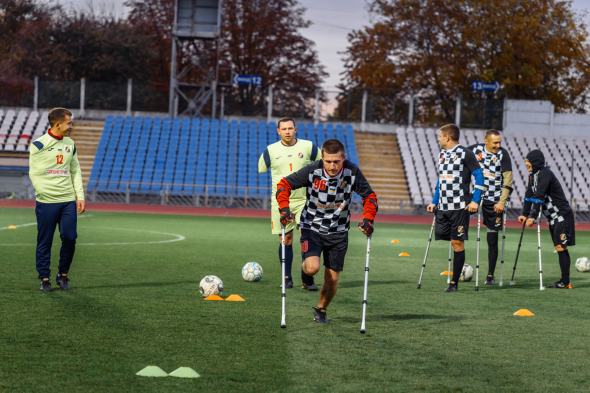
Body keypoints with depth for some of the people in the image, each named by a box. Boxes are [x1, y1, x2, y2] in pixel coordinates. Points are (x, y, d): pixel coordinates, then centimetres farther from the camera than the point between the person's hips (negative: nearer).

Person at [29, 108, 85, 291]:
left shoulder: (70, 144, 13)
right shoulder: (39, 145, -3)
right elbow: (34, 173, -3)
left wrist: (80, 196, 8)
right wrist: (45, 194, -12)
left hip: (68, 201, 4)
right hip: (46, 201, -4)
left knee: (70, 238, -4)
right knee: (44, 242, 1)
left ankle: (63, 275, 14)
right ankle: (45, 278, 12)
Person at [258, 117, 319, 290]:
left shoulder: (308, 147, 1)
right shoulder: (271, 150, 3)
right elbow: (260, 170, 15)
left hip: (304, 199, -1)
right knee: (285, 240, 2)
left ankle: (307, 279, -3)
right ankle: (287, 278, 13)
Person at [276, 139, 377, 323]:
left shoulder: (352, 172, -14)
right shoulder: (312, 171, -19)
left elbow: (369, 196, 0)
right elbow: (284, 184, -10)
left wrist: (368, 219, -14)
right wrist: (284, 209, -24)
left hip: (338, 232, 2)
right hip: (312, 227, -2)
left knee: (332, 278, 4)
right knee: (312, 268, -24)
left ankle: (321, 310, 31)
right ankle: (306, 267, 14)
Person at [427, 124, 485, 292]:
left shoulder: (465, 154, -5)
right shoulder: (442, 154, 16)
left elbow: (479, 176, -5)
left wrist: (475, 201, -11)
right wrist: (434, 202, 19)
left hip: (459, 207, -7)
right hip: (442, 207, 7)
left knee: (457, 243, -5)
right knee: (441, 239, 0)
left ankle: (454, 283, -2)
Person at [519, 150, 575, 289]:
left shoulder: (545, 174, -18)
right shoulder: (533, 175, 11)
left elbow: (539, 196, -26)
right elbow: (529, 195, 11)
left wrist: (533, 217, -31)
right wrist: (525, 214, 1)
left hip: (562, 216, -9)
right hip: (553, 217, 9)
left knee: (561, 246, -11)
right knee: (559, 247, 7)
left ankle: (565, 281, -10)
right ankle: (564, 282, 7)